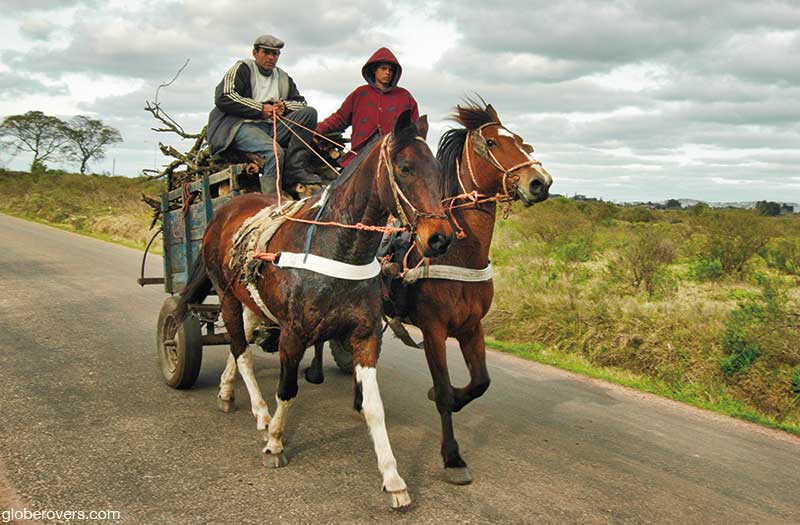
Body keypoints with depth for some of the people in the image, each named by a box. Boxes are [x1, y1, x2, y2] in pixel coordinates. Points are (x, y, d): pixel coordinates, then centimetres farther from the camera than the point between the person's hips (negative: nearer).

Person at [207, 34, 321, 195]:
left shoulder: (283, 78, 24)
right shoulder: (242, 69, 6)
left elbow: (301, 102, 18)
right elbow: (223, 98, -9)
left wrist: (285, 106, -6)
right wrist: (260, 109, -12)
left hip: (271, 128, 6)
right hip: (242, 126, -6)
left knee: (309, 112, -10)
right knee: (274, 151, -35)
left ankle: (294, 169, -22)